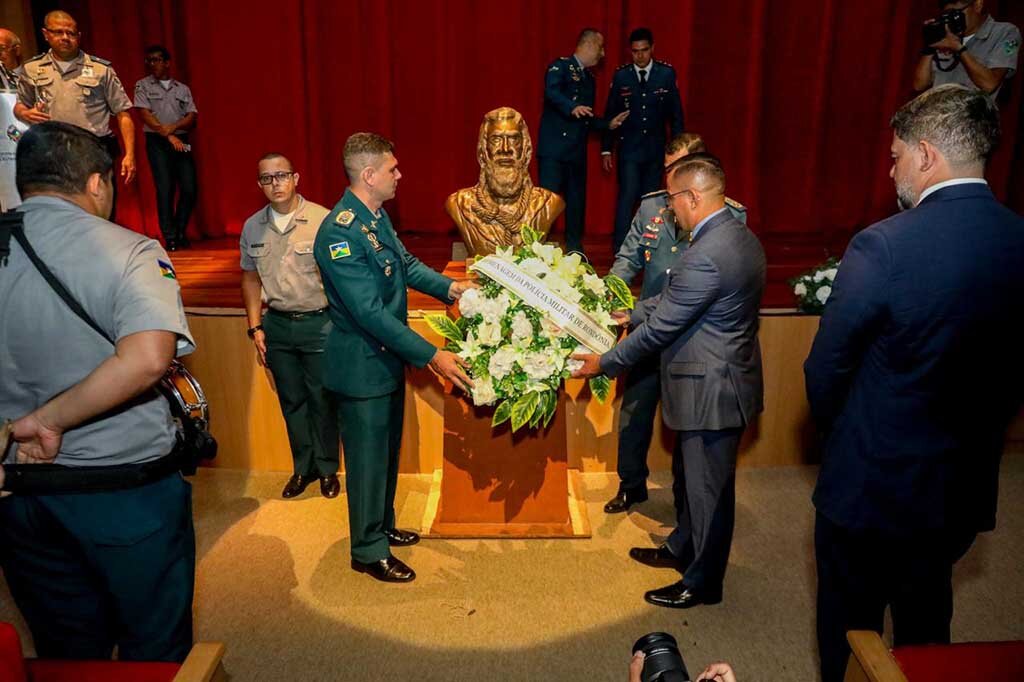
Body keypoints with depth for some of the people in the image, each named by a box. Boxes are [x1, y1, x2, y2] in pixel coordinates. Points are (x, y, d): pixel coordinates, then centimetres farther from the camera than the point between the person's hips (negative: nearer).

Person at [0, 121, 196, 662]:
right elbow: (146, 358, -31)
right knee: (154, 649, 16)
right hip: (128, 490, -4)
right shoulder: (127, 251, -14)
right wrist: (49, 420, -20)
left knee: (65, 653, 23)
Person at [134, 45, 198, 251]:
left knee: (189, 189, -5)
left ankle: (180, 232, 12)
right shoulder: (143, 85, 9)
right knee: (165, 189, -8)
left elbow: (192, 117, 4)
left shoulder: (183, 89, 14)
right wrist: (168, 135, -12)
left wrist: (173, 127, -14)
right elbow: (145, 114, -2)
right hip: (157, 142, -2)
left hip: (182, 141, 2)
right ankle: (170, 237, -3)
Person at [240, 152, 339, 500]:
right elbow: (251, 278, 13)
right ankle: (302, 467, 32)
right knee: (291, 400, 15)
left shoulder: (323, 220, -12)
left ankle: (327, 469, 25)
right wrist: (255, 327, 7)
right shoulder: (253, 227, 4)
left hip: (319, 323, -4)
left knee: (322, 399, 6)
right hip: (277, 324, 4)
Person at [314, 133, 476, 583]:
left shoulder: (377, 215, 3)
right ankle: (369, 551, 25)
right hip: (362, 366, -9)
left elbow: (406, 263, 15)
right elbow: (371, 312, -29)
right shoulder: (341, 232, -26)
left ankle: (382, 526, 42)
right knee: (368, 459, 7)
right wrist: (431, 356, -27)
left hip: (388, 359, 9)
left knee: (387, 452, 22)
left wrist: (448, 287, 0)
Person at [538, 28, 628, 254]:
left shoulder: (589, 77, 22)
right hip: (554, 147, -8)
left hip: (577, 151, 8)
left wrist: (608, 124, 15)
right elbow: (551, 92, -24)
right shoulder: (560, 66, -2)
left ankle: (575, 250, 18)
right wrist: (572, 107, -40)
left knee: (577, 200, 9)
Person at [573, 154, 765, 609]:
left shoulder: (705, 255, -27)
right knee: (689, 476, 25)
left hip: (711, 389, -10)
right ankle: (682, 549, 46)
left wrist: (605, 363, -9)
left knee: (708, 488, 8)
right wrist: (631, 313, 14)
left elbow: (660, 328, -20)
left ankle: (702, 583, 27)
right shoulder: (738, 236, 5)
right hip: (718, 379, 10)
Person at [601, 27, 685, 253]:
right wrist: (606, 149, 2)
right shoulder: (621, 76, 0)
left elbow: (676, 114, 4)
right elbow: (610, 114, 4)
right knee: (627, 198, -9)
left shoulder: (667, 73, 1)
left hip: (656, 149, 2)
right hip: (629, 148, -1)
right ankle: (620, 250, -3)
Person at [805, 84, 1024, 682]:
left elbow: (826, 368, -15)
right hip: (965, 488, 5)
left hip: (871, 482, -5)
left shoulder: (882, 247, -25)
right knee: (926, 624, 27)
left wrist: (837, 428, 5)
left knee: (851, 632, 17)